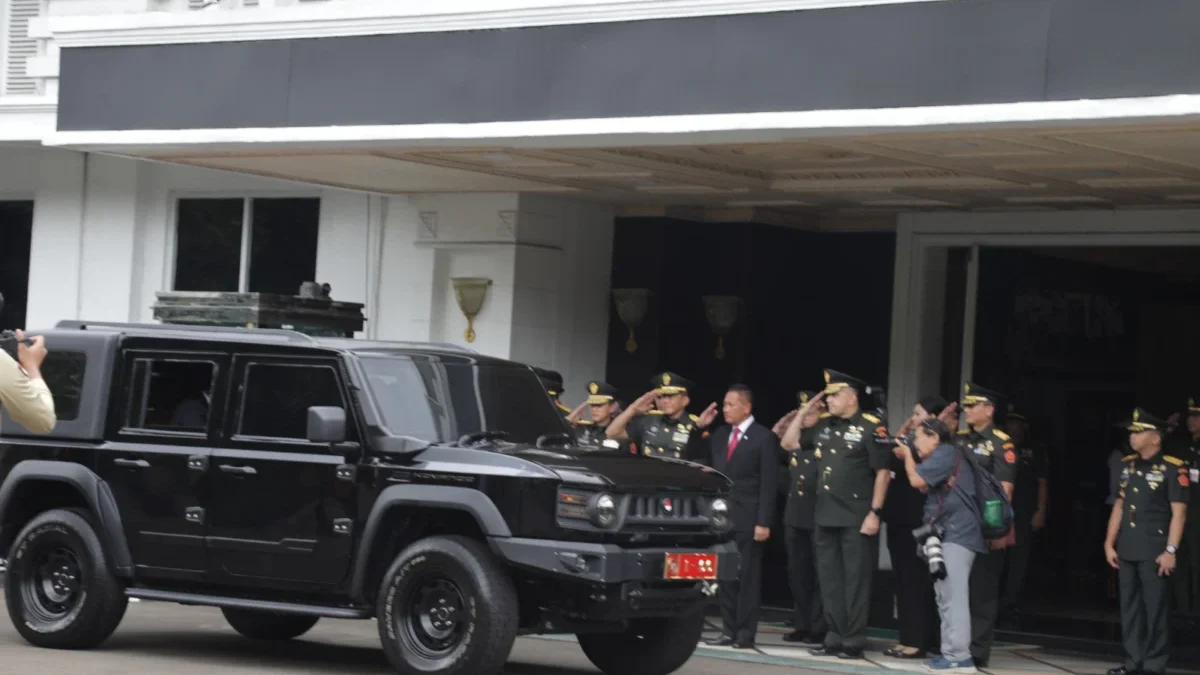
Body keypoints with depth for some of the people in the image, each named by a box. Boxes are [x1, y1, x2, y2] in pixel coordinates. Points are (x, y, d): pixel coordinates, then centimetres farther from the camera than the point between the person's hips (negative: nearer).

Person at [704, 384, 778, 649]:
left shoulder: (764, 438, -4)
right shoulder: (719, 436, 14)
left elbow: (768, 484, -8)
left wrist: (764, 522, -14)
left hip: (748, 519, -6)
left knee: (747, 577, -2)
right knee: (725, 576, 6)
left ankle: (745, 633, 1)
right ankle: (729, 630, 10)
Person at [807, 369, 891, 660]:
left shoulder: (871, 427, -10)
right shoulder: (823, 425, 11)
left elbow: (883, 471, -12)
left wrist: (875, 512, -15)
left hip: (857, 518, -7)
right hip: (825, 516, 7)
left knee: (855, 581, -1)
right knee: (829, 581, 10)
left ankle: (853, 642, 3)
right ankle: (835, 638, 17)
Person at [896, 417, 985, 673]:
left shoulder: (945, 453, -10)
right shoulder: (941, 457, 23)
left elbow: (917, 481, -15)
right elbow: (926, 487, 21)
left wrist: (907, 455, 2)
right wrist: (906, 458, 14)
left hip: (957, 534, -11)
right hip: (946, 534, 11)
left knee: (953, 596, -14)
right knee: (946, 597, 13)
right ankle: (951, 652, 16)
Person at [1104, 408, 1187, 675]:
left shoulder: (1172, 468, -8)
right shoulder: (1129, 465, 13)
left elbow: (1179, 513, -11)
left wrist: (1170, 550, -16)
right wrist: (1109, 543, 12)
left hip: (1154, 550, -7)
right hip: (1127, 549, 7)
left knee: (1156, 609, -3)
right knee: (1130, 608, 10)